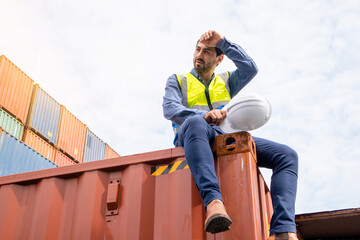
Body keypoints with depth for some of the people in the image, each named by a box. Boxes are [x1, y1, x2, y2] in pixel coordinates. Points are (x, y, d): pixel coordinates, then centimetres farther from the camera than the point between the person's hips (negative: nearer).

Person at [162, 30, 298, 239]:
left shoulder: (226, 81, 30)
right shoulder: (178, 81, 22)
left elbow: (251, 69, 10)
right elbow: (170, 109, 1)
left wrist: (222, 42, 8)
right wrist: (204, 115, -17)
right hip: (192, 136, -3)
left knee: (287, 155, -16)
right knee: (195, 122, -42)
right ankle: (214, 201, -56)